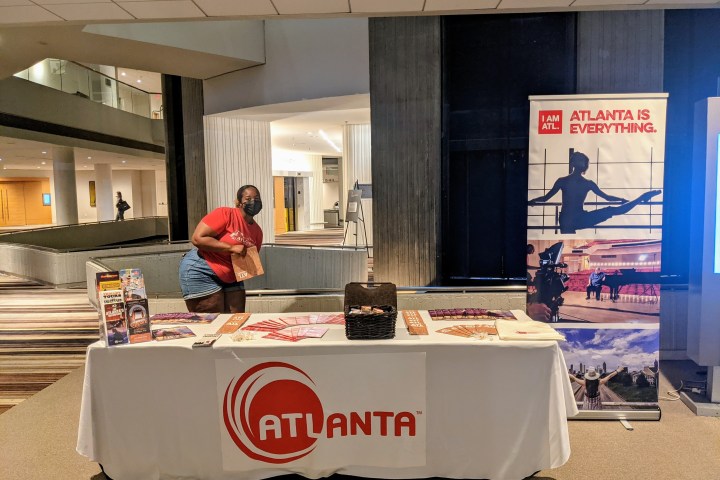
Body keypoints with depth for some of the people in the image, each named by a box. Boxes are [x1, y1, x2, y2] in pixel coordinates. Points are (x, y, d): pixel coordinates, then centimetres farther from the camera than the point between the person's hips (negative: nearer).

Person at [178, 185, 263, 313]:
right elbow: (197, 239, -23)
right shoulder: (225, 214, -16)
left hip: (230, 279, 8)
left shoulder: (257, 231, 6)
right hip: (201, 272, -7)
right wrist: (231, 247, -26)